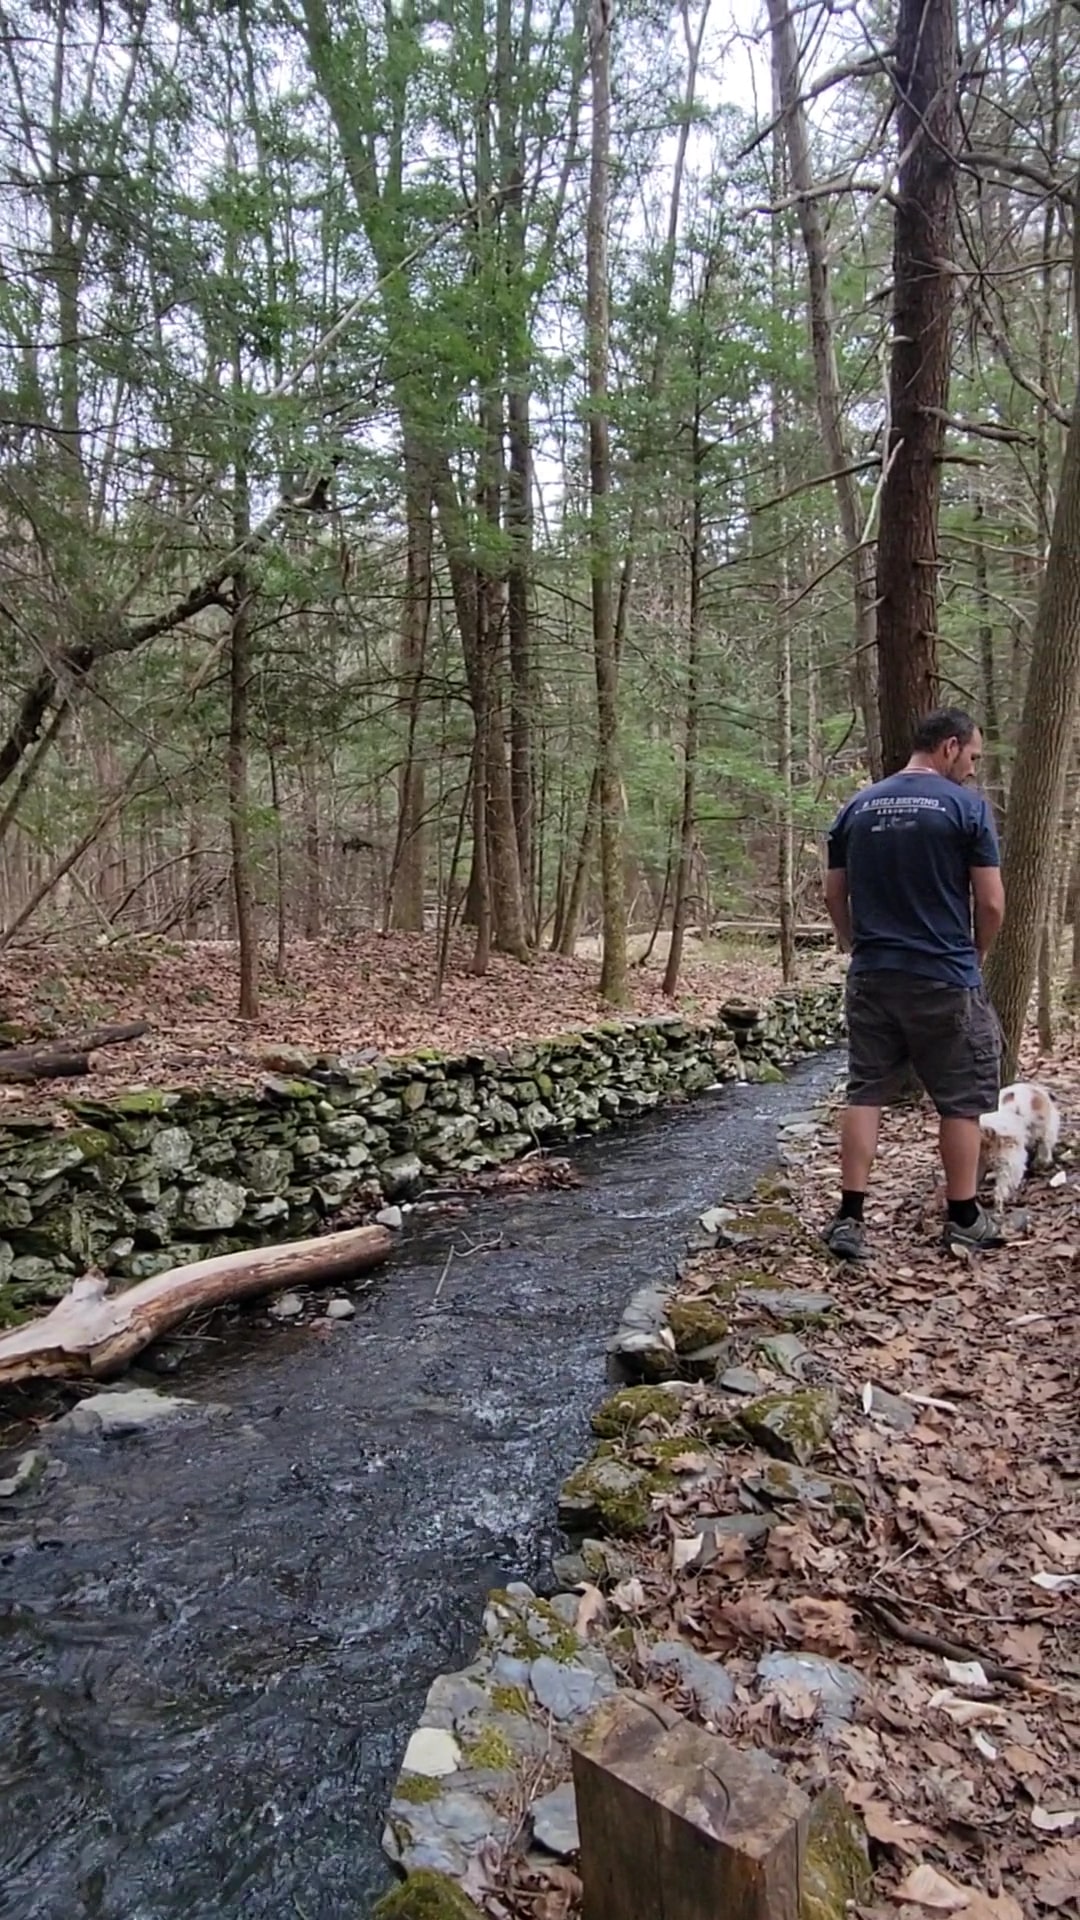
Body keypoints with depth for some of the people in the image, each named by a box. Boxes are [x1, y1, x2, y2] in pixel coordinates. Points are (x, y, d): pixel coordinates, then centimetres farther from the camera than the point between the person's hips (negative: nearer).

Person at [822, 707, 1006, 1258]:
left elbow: (834, 895, 9)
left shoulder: (856, 808, 6)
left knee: (865, 1092, 10)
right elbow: (991, 903, -7)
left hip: (871, 977, 4)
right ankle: (964, 1219, 22)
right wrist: (974, 955, 10)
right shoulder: (966, 805, -7)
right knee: (961, 1099, 11)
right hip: (945, 980, -4)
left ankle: (849, 1219, 8)